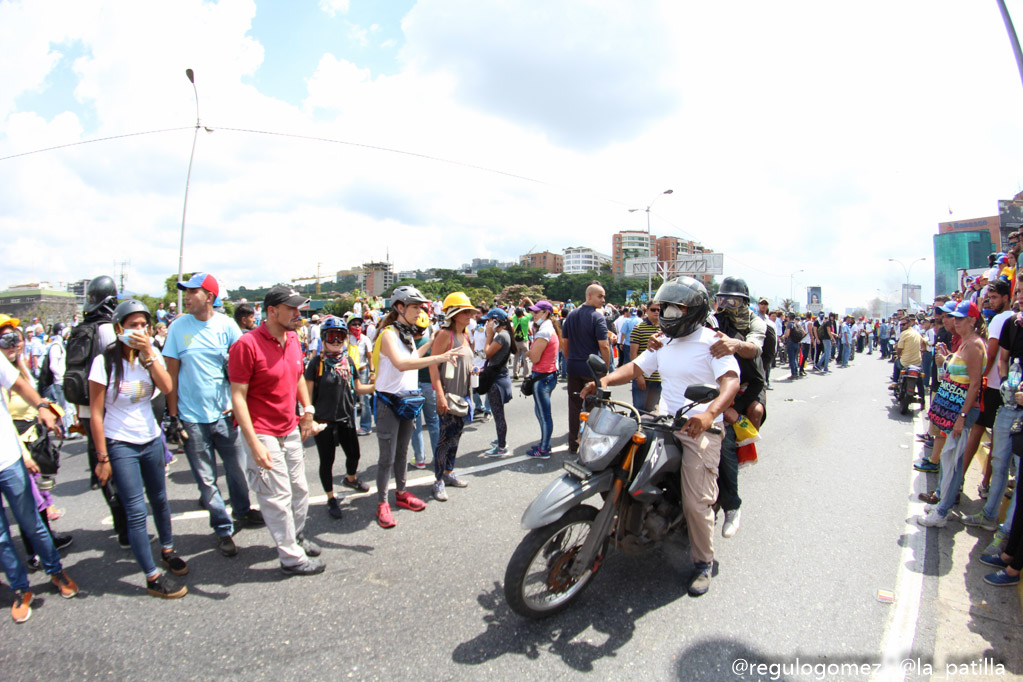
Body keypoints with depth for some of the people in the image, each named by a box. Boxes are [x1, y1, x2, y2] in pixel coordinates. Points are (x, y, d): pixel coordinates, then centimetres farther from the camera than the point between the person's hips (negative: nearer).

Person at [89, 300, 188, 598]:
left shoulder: (152, 354, 0)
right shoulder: (105, 361, -13)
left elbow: (167, 388, -15)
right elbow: (96, 412, -10)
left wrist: (148, 354, -23)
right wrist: (102, 458, -10)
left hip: (151, 439, 5)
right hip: (120, 444, -4)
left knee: (160, 499, 17)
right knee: (136, 512, -1)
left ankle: (167, 550, 38)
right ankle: (153, 578, 9)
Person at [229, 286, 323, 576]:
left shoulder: (293, 339, 5)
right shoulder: (247, 344, -19)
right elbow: (238, 396, -19)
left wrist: (307, 411, 13)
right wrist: (255, 443, -22)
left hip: (290, 430, 8)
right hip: (262, 433, -7)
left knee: (300, 489, 18)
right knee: (278, 497, 2)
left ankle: (297, 536, 40)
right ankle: (291, 557, 17)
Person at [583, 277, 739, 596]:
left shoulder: (712, 342, -8)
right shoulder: (664, 343, 16)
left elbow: (731, 381, -23)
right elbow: (636, 367, 10)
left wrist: (709, 413, -42)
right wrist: (606, 380, -10)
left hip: (700, 430, -7)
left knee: (696, 503, -8)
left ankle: (703, 562, 16)